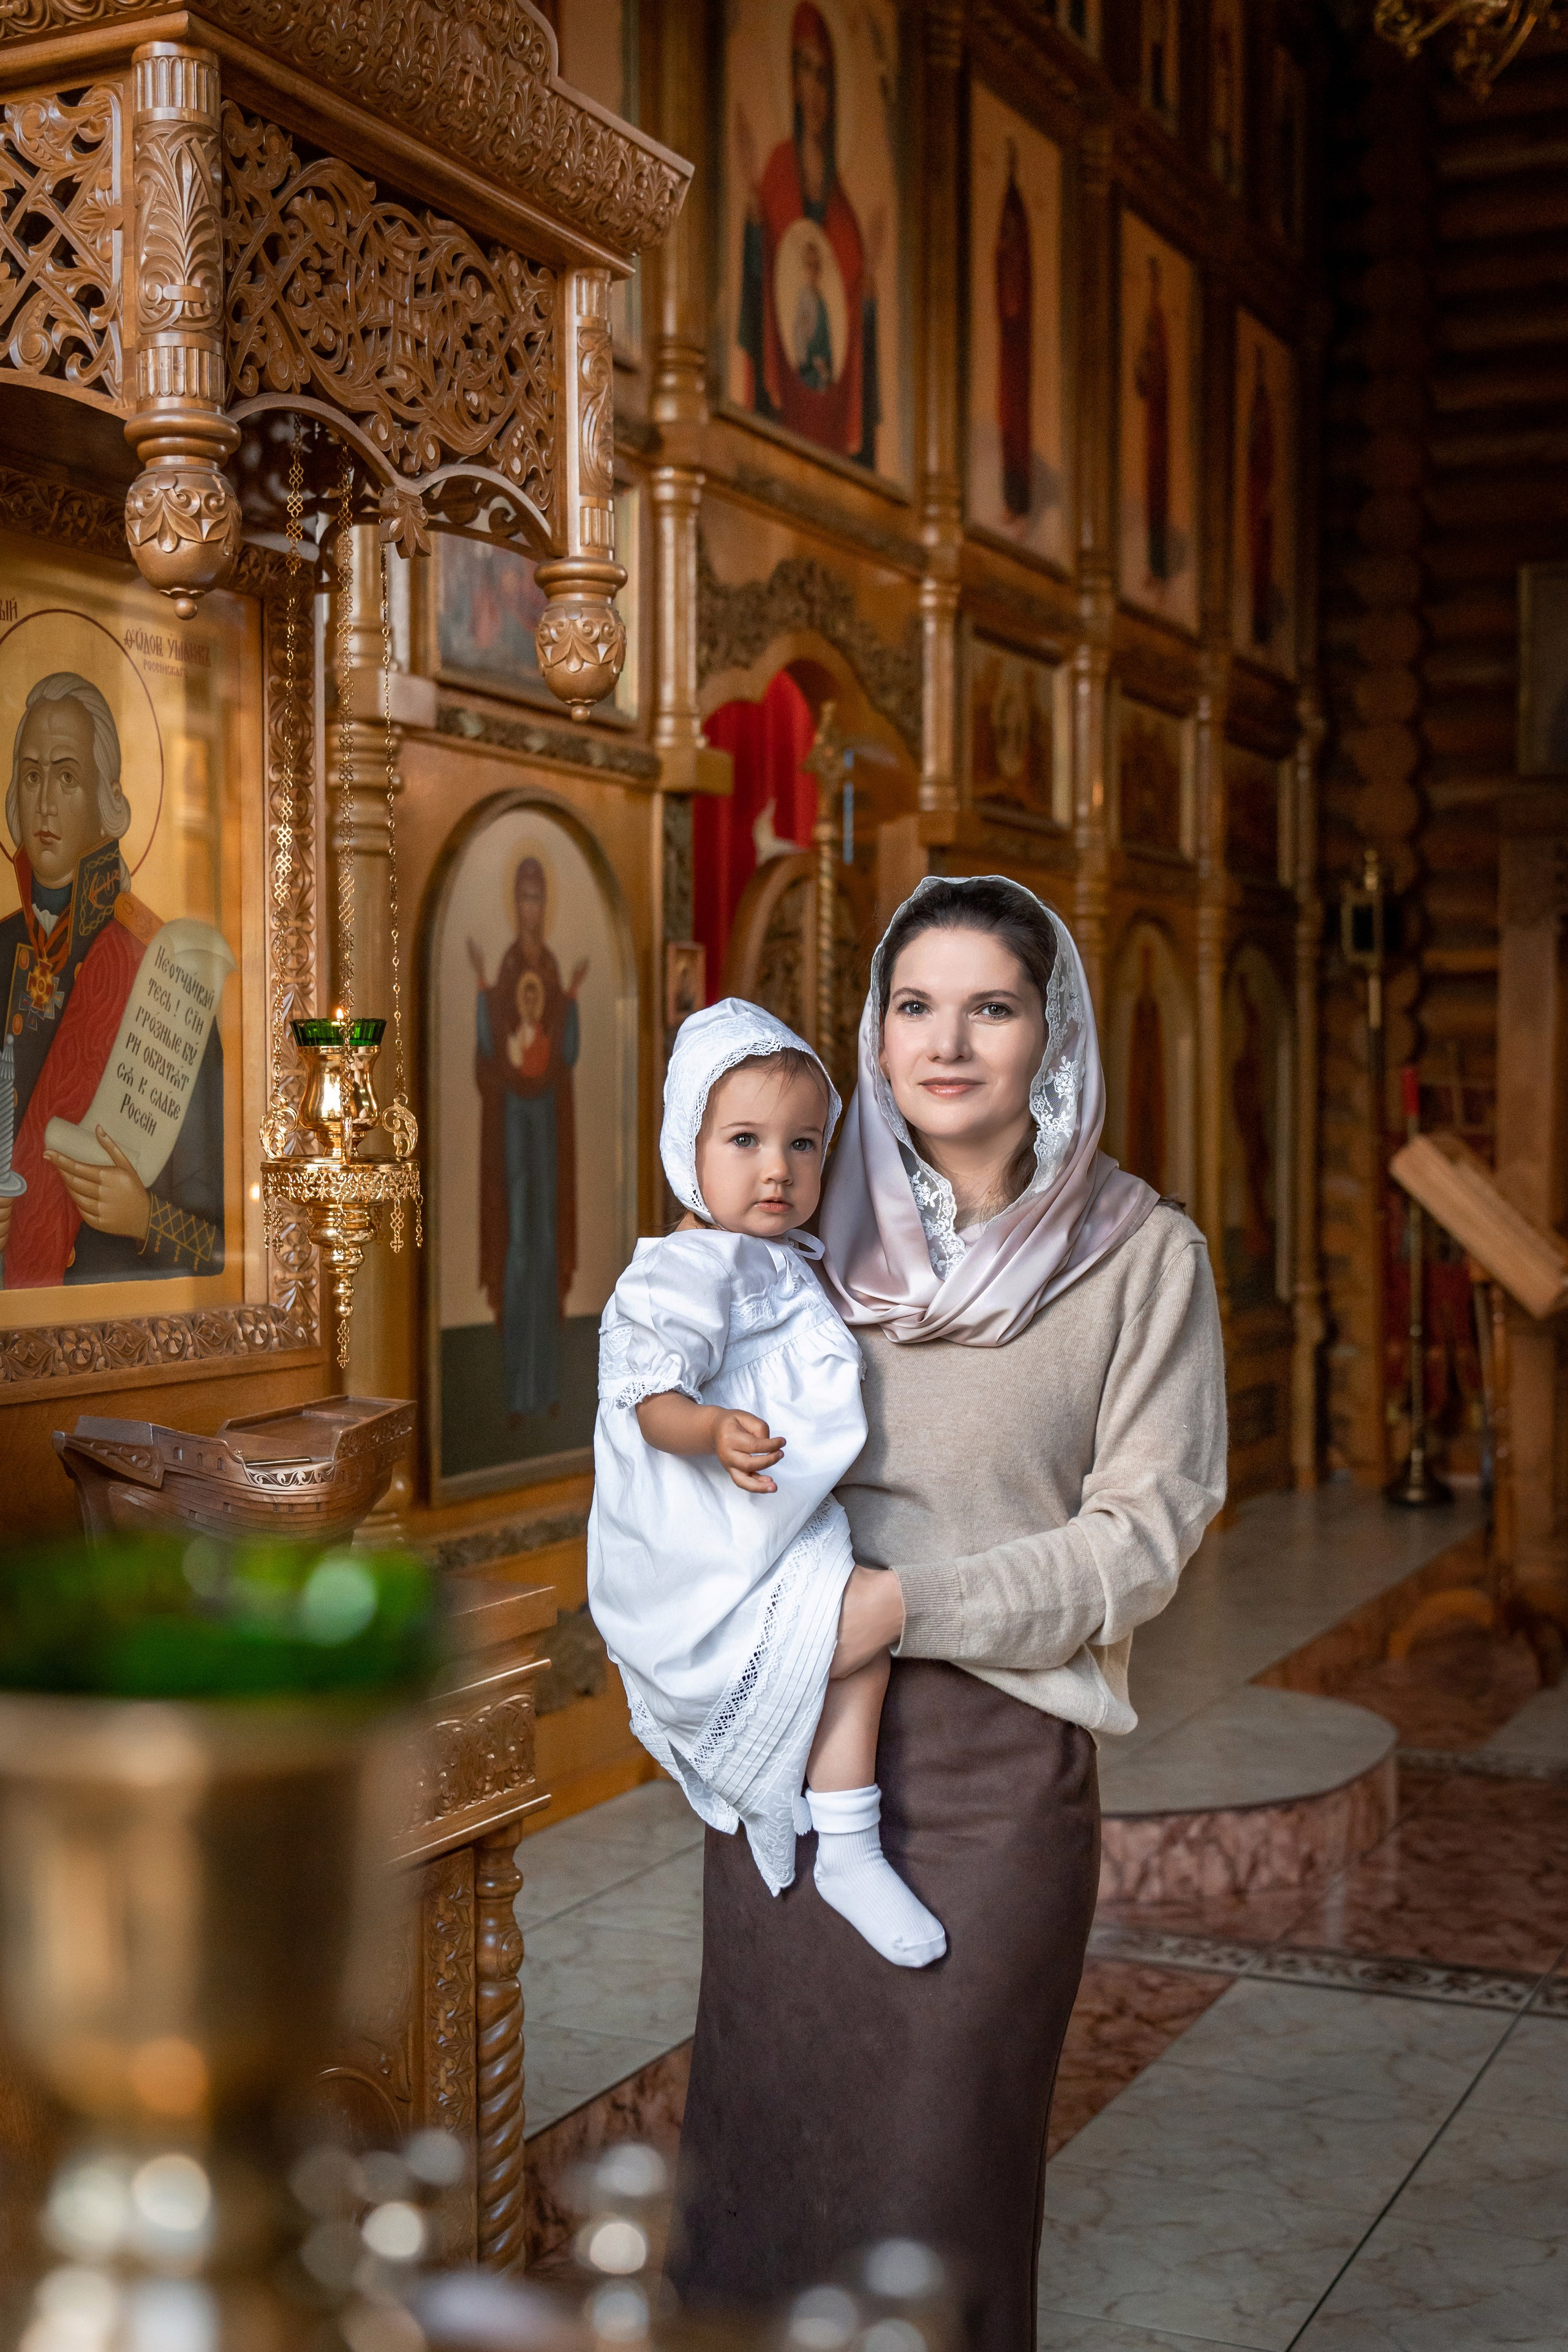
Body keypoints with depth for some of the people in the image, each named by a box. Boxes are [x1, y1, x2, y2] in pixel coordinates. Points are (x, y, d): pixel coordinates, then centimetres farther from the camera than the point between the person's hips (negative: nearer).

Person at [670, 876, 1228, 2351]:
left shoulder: (1140, 1256, -5)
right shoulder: (823, 1236, 7)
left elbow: (1145, 1533, -8)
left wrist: (909, 1603, -17)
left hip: (995, 1748, -4)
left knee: (934, 2160, 5)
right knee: (763, 2120, 14)